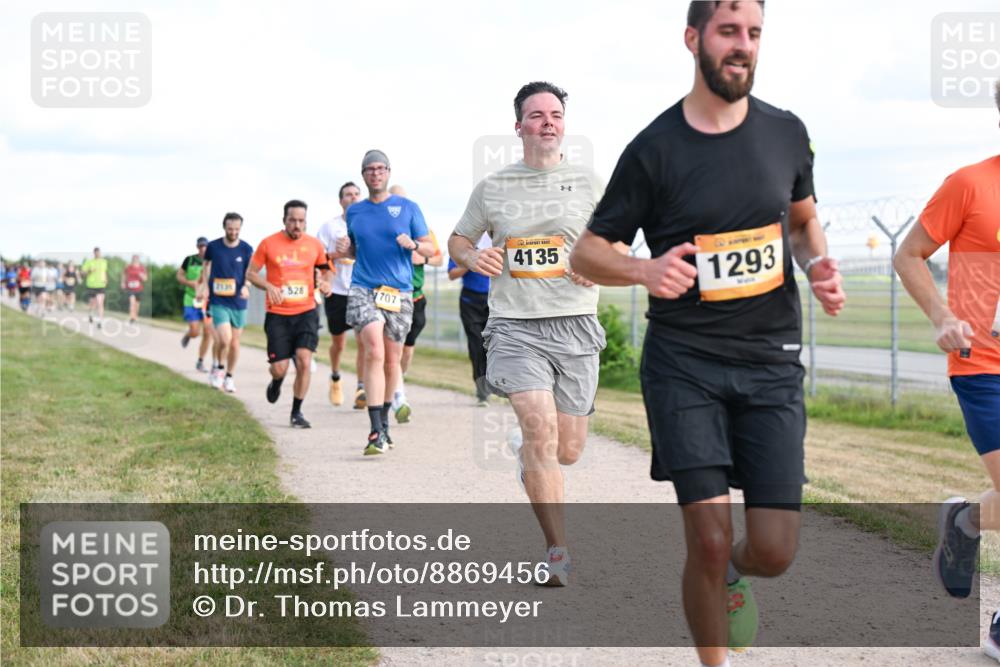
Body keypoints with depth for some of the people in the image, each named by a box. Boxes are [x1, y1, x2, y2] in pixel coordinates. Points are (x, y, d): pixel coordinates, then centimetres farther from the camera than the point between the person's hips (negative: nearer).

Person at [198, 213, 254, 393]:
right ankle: (219, 368, 11)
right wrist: (204, 285, 6)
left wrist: (245, 286, -20)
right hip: (218, 302, -2)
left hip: (238, 302, 2)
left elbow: (249, 273, 0)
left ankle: (229, 377, 28)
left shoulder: (246, 249, -3)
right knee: (224, 339, -17)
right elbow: (207, 265, 14)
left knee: (234, 342, 9)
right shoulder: (213, 247, -3)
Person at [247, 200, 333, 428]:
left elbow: (326, 269, 18)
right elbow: (251, 273, 4)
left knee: (304, 361, -14)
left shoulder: (314, 244, 3)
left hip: (306, 312, 1)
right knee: (279, 368, -3)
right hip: (277, 314, -1)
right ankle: (276, 382, 36)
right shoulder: (269, 244, -2)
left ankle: (297, 412, 1)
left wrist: (325, 283, -4)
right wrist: (269, 287, -14)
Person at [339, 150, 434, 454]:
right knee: (374, 353, -17)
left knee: (392, 359, 7)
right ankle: (376, 431, -21)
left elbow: (430, 249, 7)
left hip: (400, 292, 0)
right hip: (363, 290, 0)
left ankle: (384, 420, 30)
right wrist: (344, 249, 0)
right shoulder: (354, 212, 11)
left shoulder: (408, 208, 5)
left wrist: (413, 244, -15)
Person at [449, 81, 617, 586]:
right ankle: (558, 553, -12)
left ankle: (524, 448, 44)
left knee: (567, 451, 5)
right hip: (515, 326, -1)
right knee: (541, 427, -20)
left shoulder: (589, 183, 8)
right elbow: (458, 239, 20)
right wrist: (472, 257, -3)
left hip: (575, 325, 2)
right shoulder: (492, 188, 7)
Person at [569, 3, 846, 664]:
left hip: (772, 362, 3)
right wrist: (645, 270, -20)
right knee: (709, 540, -10)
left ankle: (732, 573, 34)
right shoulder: (655, 149, -5)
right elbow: (587, 252, 1)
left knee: (774, 550, -3)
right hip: (684, 364, -2)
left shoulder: (786, 132, 5)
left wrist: (819, 262, 1)